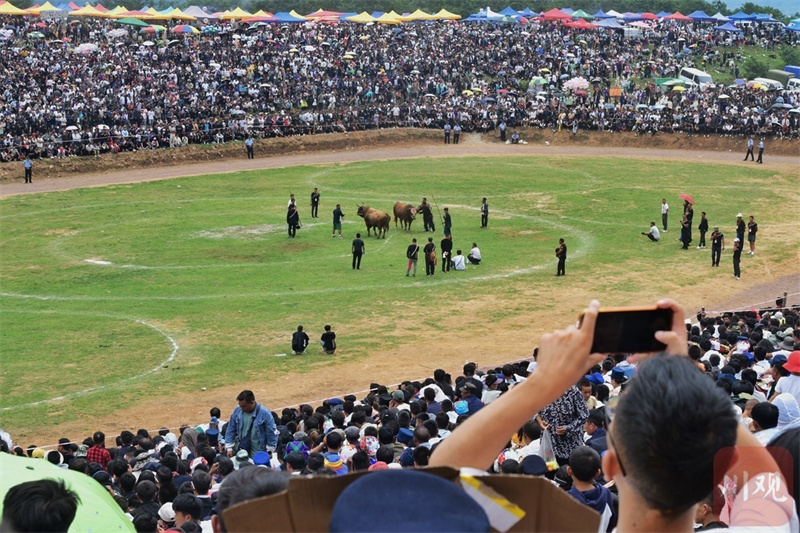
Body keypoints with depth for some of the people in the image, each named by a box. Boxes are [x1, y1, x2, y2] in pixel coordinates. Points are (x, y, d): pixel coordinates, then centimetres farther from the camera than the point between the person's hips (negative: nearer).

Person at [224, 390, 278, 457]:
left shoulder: (265, 413, -15)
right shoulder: (237, 410, -3)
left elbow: (272, 433, -8)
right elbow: (230, 430, 7)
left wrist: (269, 452, -5)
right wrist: (229, 448, 3)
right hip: (241, 451, 4)